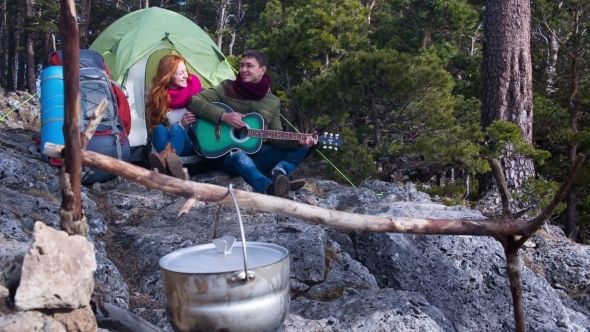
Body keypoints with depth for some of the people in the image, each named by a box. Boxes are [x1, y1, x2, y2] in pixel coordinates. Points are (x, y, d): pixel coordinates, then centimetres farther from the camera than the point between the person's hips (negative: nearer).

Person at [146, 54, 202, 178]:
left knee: (176, 130, -33)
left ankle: (165, 160, -67)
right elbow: (154, 125, -3)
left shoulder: (193, 85, 1)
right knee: (160, 129, -31)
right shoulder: (158, 95, 0)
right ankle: (168, 163, -63)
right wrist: (180, 124, -17)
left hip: (190, 143, -1)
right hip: (166, 142, 1)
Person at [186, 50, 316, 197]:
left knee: (303, 147, -8)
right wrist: (223, 115, -23)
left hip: (258, 154, 5)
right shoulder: (227, 88, 0)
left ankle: (278, 174, -37)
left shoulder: (273, 102, 8)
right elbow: (194, 102, -10)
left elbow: (275, 137, 7)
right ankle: (271, 188, -69)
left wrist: (298, 141, -12)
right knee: (241, 158, -40)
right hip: (229, 154, -4)